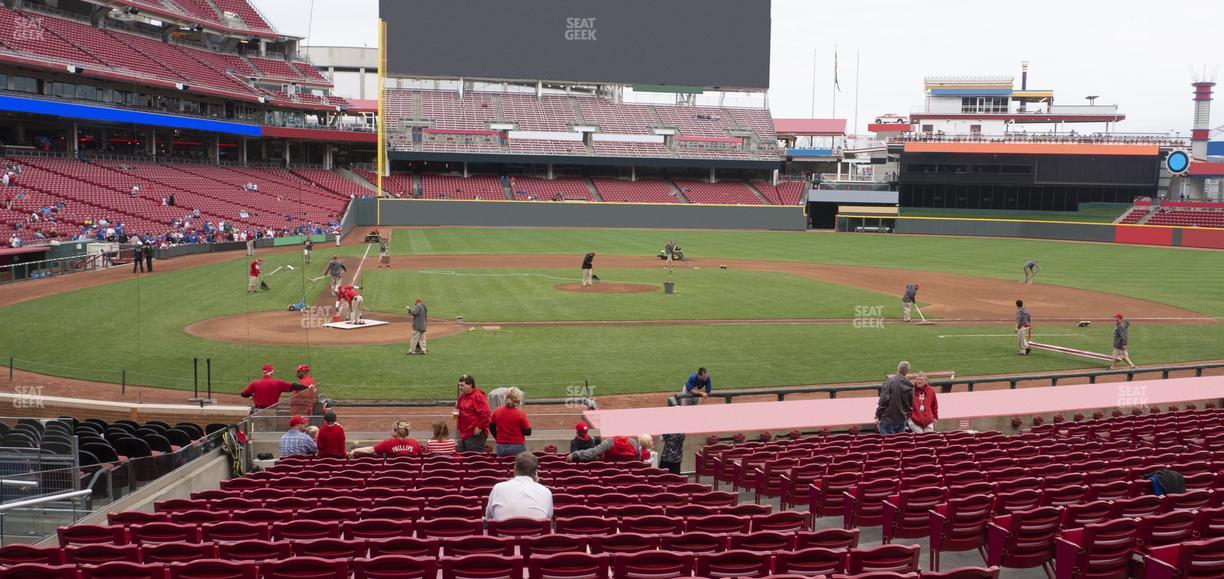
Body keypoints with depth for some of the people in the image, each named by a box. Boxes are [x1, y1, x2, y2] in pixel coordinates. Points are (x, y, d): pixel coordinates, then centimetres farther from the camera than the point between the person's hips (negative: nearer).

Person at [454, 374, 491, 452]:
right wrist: (456, 413, 9)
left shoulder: (478, 396, -13)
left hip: (475, 435, -9)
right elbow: (460, 409, 30)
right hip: (463, 434, 9)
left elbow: (486, 414, -20)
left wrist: (480, 427, -18)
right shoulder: (462, 396, 14)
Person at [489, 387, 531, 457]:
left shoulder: (497, 412, 0)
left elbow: (491, 428, 11)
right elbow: (528, 432, -9)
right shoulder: (520, 414, -12)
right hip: (517, 447, -4)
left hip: (500, 448, 4)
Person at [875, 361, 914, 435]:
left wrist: (878, 415, -8)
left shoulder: (890, 381, -13)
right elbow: (911, 404, 12)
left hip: (888, 418, -5)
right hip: (901, 419, 5)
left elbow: (883, 400, -15)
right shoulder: (909, 385, 1)